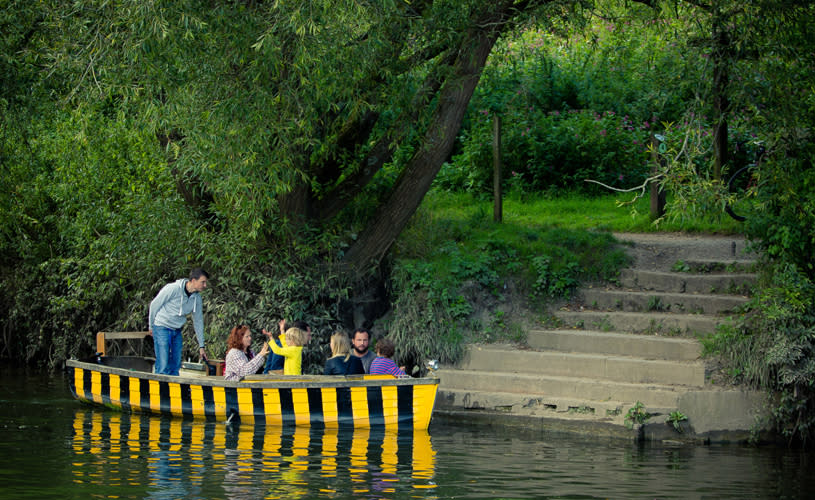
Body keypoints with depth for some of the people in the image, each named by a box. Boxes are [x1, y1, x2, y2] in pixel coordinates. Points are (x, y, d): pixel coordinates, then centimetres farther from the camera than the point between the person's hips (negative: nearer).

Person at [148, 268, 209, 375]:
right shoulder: (173, 289, -17)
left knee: (175, 366, 4)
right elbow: (154, 305, -6)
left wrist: (201, 346, 13)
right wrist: (151, 326, 5)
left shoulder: (197, 298, 2)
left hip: (177, 330, 6)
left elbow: (198, 321, 12)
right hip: (162, 328, -6)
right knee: (163, 366, -12)